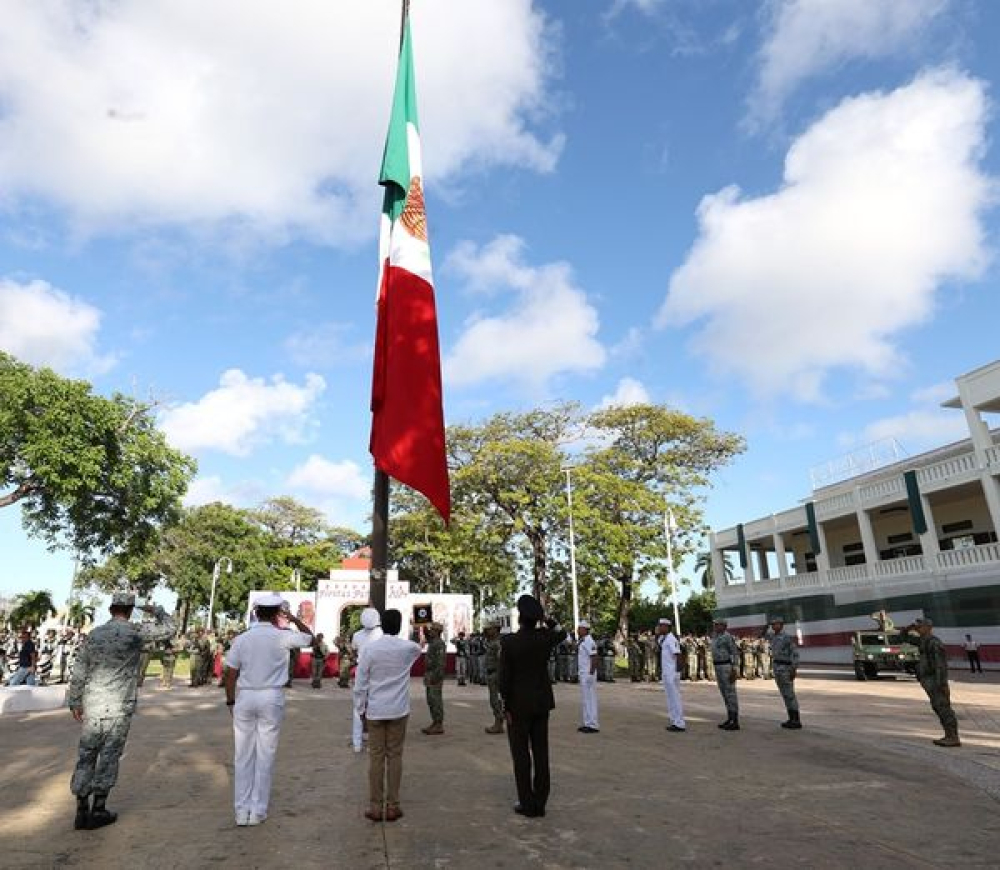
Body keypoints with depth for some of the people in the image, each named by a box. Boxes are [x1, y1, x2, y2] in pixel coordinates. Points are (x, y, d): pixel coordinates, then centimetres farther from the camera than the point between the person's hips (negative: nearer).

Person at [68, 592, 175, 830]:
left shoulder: (94, 634, 5)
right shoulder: (135, 632, -9)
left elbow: (79, 672, 9)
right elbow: (168, 628, 1)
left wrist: (75, 702, 17)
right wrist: (156, 610, 15)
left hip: (92, 705, 4)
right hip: (119, 706, -4)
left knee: (86, 754, 12)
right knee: (109, 756, 5)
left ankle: (82, 810, 16)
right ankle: (98, 810, 12)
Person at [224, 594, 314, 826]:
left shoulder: (241, 639, 0)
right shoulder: (282, 637, -8)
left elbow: (231, 674, 2)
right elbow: (309, 637, 9)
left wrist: (231, 701, 13)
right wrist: (294, 619, 11)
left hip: (244, 698, 2)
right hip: (271, 698, -2)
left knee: (243, 756, 12)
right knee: (265, 756, 8)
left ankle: (242, 811, 17)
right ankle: (258, 811, 16)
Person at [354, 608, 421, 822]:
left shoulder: (368, 647, -9)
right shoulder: (408, 647, -5)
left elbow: (360, 681, -6)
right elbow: (419, 649, 21)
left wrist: (360, 708, 4)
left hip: (375, 710, 0)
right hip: (398, 709, 1)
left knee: (376, 756, 7)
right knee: (395, 756, 8)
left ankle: (375, 807, 13)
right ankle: (392, 806, 14)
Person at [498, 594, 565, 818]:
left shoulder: (508, 642, -17)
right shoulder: (545, 638, -6)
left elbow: (503, 678, -14)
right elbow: (561, 633, 19)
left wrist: (505, 707, -6)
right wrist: (545, 618, 8)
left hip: (518, 705, -4)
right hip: (542, 703, 4)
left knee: (521, 754, 7)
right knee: (541, 752, 11)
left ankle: (527, 804, 12)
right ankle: (540, 803, 18)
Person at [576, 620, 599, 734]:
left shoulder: (588, 641, -17)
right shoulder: (580, 641, 13)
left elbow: (594, 658, -22)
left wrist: (591, 674, -24)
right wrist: (578, 673, 19)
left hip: (588, 673, -10)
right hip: (582, 673, 10)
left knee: (590, 698, -5)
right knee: (584, 699, 14)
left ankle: (593, 725, 1)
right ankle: (587, 723, 21)